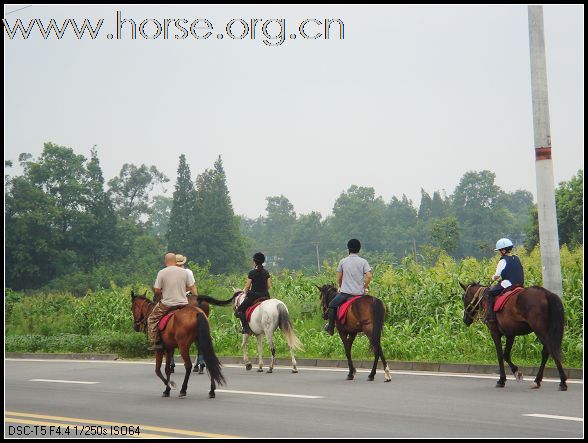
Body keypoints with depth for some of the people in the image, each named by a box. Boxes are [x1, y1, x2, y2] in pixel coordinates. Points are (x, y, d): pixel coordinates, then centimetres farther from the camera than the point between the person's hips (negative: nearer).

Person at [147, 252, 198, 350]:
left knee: (152, 320, 13)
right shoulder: (184, 272, 2)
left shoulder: (162, 272, -7)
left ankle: (155, 342, 4)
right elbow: (192, 287, 5)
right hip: (183, 304, 3)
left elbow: (156, 290, -7)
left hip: (167, 304, -3)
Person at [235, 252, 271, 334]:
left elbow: (247, 286, -5)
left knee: (239, 310, 3)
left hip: (254, 295, -5)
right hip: (265, 296, 6)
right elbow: (269, 285, 8)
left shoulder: (252, 272, -9)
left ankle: (245, 327, -14)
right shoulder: (266, 272, 6)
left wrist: (245, 292, 14)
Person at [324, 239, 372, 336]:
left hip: (345, 292, -1)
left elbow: (339, 278, 6)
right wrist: (364, 288, 3)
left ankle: (331, 328, 14)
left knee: (332, 305, 17)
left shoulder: (343, 261, 1)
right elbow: (369, 276, -11)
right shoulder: (363, 261, -1)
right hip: (359, 293, 1)